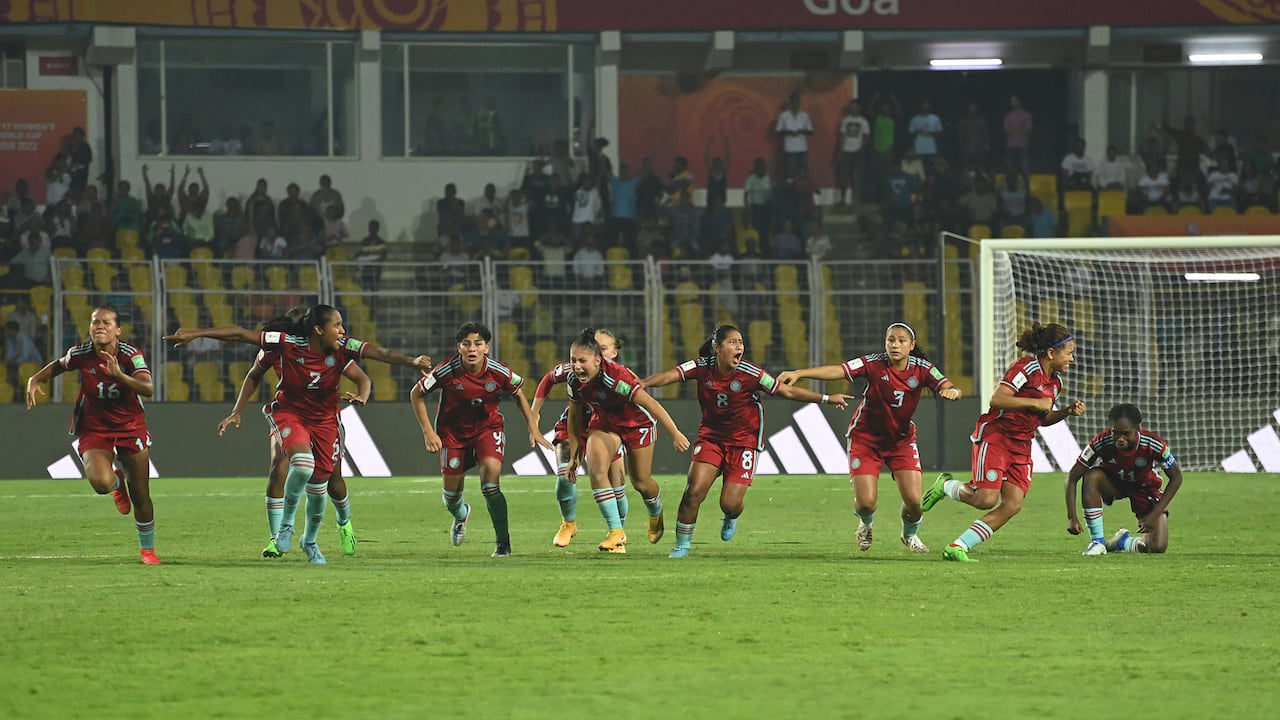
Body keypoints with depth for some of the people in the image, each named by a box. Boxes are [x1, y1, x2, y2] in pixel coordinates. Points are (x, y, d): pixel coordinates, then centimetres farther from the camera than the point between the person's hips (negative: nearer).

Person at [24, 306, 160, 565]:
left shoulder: (130, 355, -18)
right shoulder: (81, 354, -12)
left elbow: (148, 389, -32)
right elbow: (59, 365, 12)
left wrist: (120, 376, -47)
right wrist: (35, 380, -4)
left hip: (130, 426, 0)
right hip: (93, 428, 0)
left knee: (140, 495, 4)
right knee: (101, 482, -27)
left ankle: (147, 548, 29)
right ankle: (117, 482, 14)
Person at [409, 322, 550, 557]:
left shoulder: (498, 372, -19)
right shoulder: (447, 372, -23)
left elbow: (518, 394, 3)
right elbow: (416, 394, -9)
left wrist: (533, 428, 1)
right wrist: (428, 432, -13)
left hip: (488, 427, -1)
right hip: (453, 430, 1)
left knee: (490, 482, -21)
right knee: (451, 490, 4)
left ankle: (503, 542, -8)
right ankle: (460, 515, 44)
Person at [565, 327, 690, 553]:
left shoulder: (615, 376, -37)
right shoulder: (574, 381, -18)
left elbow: (651, 405, -32)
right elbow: (575, 417, -1)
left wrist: (675, 434, -29)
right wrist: (574, 455, 2)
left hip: (637, 422, -4)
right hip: (605, 422, 4)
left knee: (641, 482, 7)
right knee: (595, 470, -20)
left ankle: (656, 514, 44)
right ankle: (616, 532, -14)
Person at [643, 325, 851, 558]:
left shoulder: (750, 374, -17)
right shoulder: (702, 367, -11)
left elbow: (787, 391, -11)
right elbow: (669, 376, -20)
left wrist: (826, 398, -13)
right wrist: (643, 383, -38)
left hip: (744, 440, -2)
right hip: (711, 437, 2)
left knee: (730, 504, -8)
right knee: (695, 491, -14)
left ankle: (731, 519, 32)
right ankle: (682, 545, 3)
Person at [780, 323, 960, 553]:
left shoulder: (921, 369, -11)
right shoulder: (874, 363, -19)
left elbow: (948, 387, -18)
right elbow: (836, 371, -29)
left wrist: (952, 391, -44)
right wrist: (799, 374, -41)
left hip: (902, 439, 2)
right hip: (866, 437, -2)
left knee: (914, 501, -9)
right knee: (865, 502, -11)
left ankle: (910, 534, 28)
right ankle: (866, 524, 29)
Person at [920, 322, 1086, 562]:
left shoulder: (1055, 381, 12)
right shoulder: (1027, 368, -15)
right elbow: (996, 399, -23)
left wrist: (1067, 412, 7)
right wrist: (1035, 403, -20)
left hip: (1021, 446, 8)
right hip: (995, 436, -8)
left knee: (1013, 504, -8)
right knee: (987, 499, -17)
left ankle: (957, 547, -4)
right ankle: (945, 486, 14)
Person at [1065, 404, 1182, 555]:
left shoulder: (1155, 444, -33)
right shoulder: (1101, 442, -32)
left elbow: (1176, 477, -18)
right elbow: (1072, 477, -25)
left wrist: (1155, 514, -23)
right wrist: (1072, 517, -34)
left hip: (1145, 486, 0)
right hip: (1112, 480, 0)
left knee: (1158, 547, -17)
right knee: (1091, 477, -36)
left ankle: (1124, 542, 17)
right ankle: (1097, 541, -24)